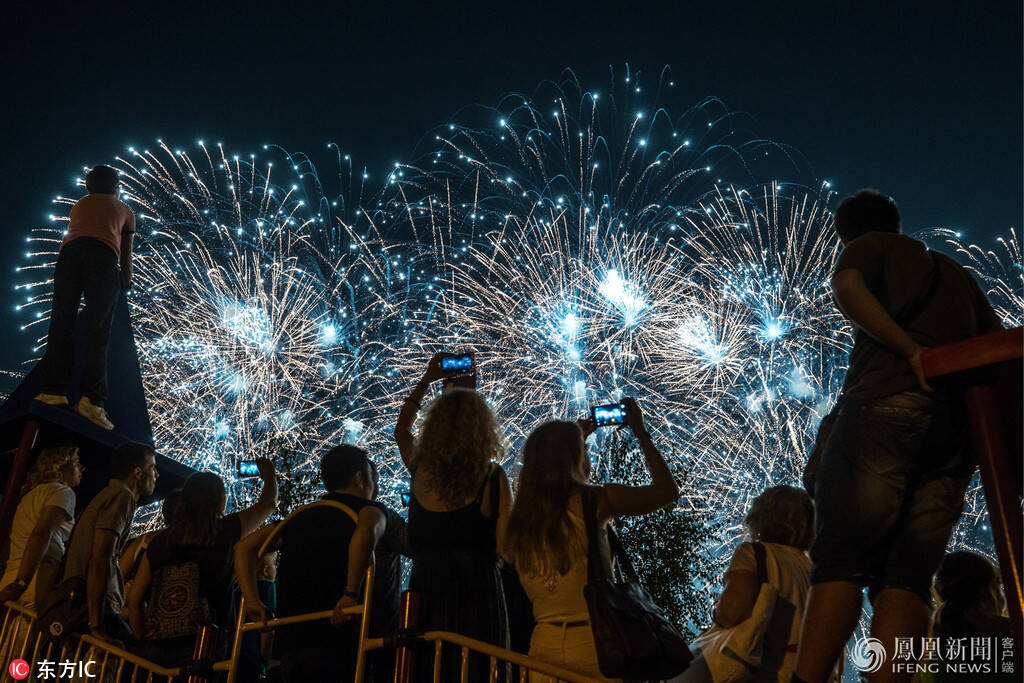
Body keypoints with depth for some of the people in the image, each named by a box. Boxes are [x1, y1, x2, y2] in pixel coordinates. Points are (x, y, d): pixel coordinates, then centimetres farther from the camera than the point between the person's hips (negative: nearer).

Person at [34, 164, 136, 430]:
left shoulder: (80, 205, 36)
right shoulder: (124, 210, 29)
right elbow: (126, 255, 27)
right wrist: (126, 281, 42)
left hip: (69, 252, 2)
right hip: (103, 255, -2)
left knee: (61, 323, -1)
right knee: (98, 330, -10)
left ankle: (54, 390, -16)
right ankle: (91, 398, -21)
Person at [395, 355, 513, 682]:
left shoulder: (420, 468, -1)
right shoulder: (493, 477, -10)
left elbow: (401, 430, 21)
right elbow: (506, 546, -8)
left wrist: (425, 381, 31)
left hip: (426, 595, 3)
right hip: (478, 596, -3)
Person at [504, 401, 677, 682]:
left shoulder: (519, 517, 2)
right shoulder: (596, 500, -12)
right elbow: (668, 490, 3)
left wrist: (574, 439, 32)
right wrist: (641, 433, 13)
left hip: (543, 646, 5)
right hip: (595, 643, -5)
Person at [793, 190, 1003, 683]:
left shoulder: (869, 246, 18)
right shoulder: (956, 272, 34)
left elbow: (846, 288, -5)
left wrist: (909, 349, -10)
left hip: (887, 399, -5)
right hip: (959, 420, 5)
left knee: (842, 559, -13)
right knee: (907, 573, -3)